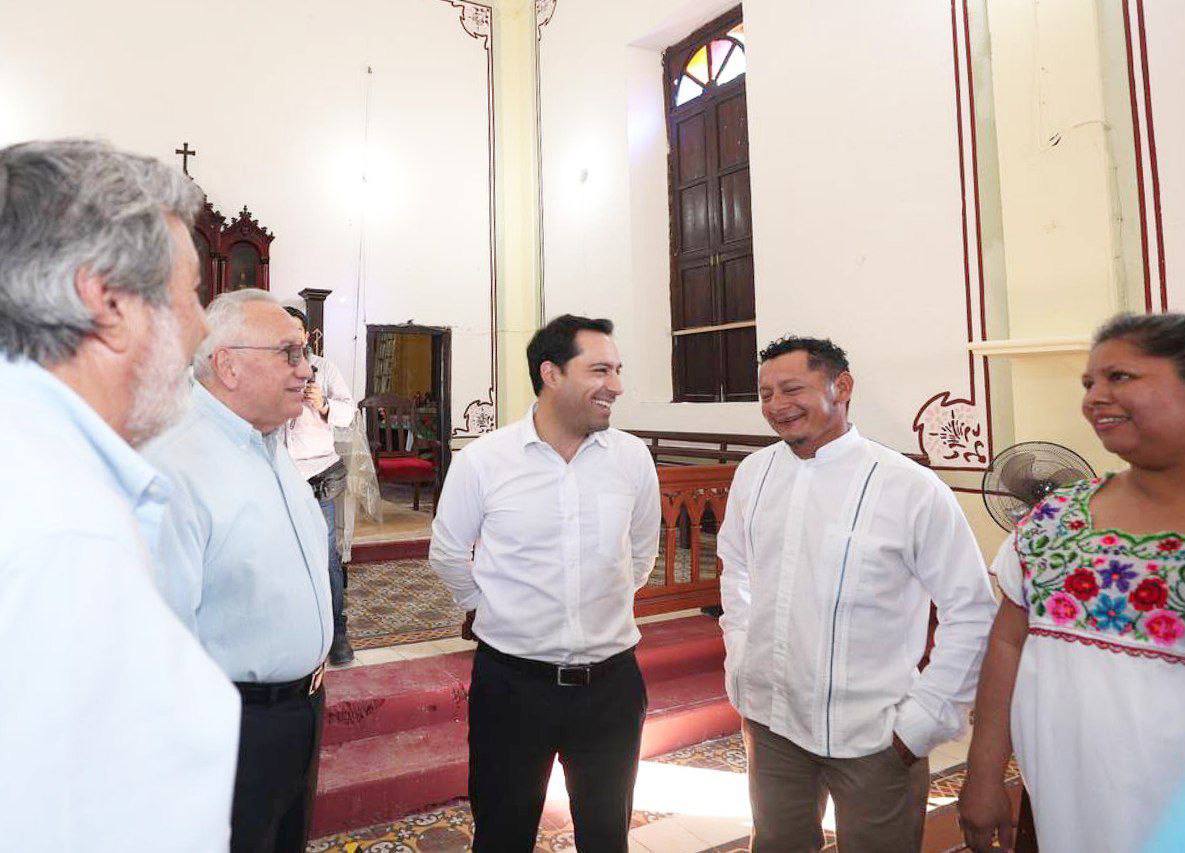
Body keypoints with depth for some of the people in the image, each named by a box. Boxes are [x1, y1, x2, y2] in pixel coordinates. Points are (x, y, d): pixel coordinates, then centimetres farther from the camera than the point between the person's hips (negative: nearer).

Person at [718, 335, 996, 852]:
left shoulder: (912, 488, -15)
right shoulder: (753, 474, -1)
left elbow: (972, 612, -10)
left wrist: (921, 721, -10)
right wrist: (740, 664, 10)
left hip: (871, 735, -4)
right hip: (768, 718, 5)